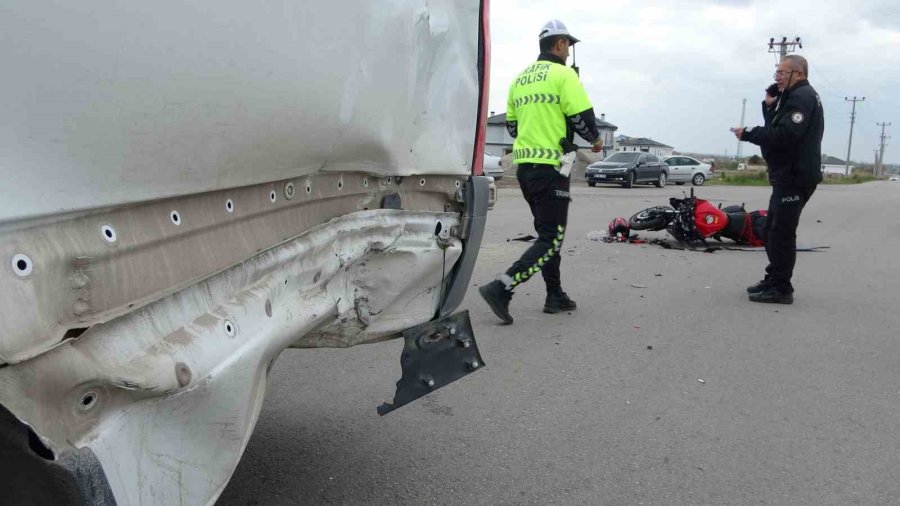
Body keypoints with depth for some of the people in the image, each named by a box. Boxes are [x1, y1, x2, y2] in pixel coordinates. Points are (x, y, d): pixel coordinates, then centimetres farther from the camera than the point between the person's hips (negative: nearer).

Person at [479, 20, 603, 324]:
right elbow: (582, 117, -12)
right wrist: (595, 139, 7)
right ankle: (501, 288, -18)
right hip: (551, 167, -8)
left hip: (524, 165, 8)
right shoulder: (563, 74, -7)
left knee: (547, 232, 18)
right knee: (551, 239, -5)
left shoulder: (520, 79, 16)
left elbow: (512, 125, 19)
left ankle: (555, 296, 22)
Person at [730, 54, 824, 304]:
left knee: (781, 232, -11)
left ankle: (781, 288, -8)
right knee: (773, 230, 15)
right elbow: (775, 129, 18)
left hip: (795, 176, -11)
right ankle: (773, 280, 23)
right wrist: (769, 106, 5)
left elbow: (784, 135, -24)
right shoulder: (795, 97, 23)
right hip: (789, 174, 11)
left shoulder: (802, 96, -12)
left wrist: (748, 134, -17)